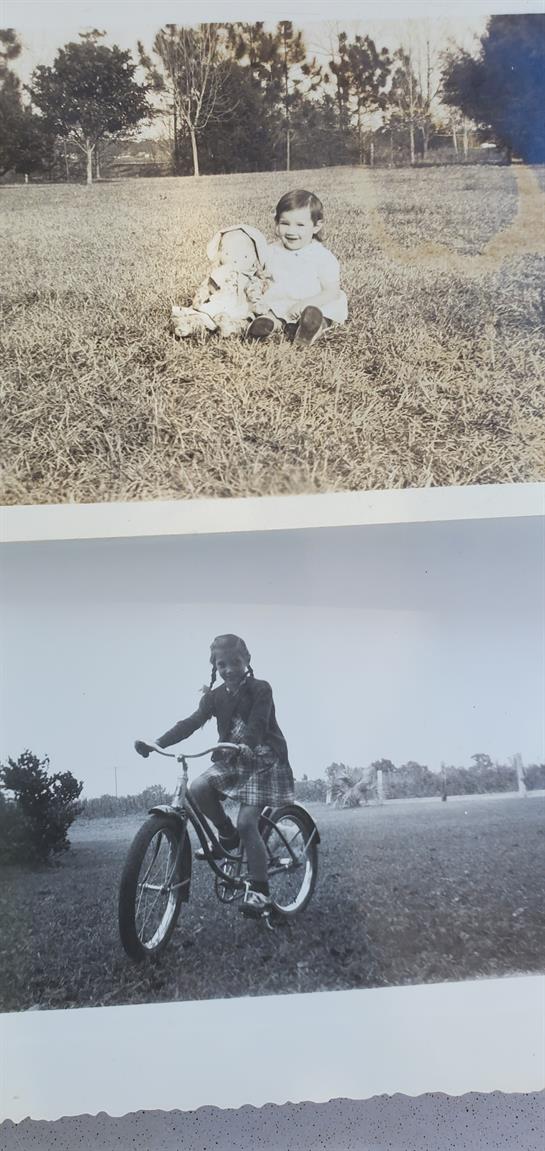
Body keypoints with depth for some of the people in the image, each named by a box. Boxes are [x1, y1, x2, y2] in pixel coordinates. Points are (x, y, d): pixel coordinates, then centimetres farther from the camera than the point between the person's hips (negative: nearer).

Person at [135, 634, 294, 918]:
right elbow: (192, 722, -10)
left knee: (246, 823, -18)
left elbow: (256, 724, -26)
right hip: (232, 761, 5)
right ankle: (227, 834, 1)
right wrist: (158, 743, -25)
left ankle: (259, 890, -6)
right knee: (198, 788, -25)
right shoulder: (215, 696, 2)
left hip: (263, 761, -5)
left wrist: (245, 746, -49)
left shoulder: (260, 689, -11)